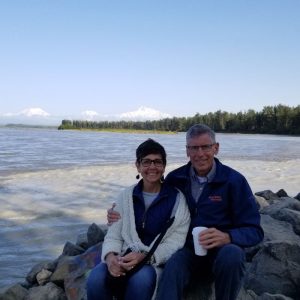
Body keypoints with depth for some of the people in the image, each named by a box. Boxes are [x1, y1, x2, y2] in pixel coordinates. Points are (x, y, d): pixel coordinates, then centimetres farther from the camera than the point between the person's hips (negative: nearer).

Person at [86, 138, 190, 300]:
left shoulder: (177, 198, 0)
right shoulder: (126, 196, 11)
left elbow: (176, 241, -6)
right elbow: (113, 235, 7)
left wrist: (145, 256, -21)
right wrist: (110, 256, -16)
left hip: (158, 261, -2)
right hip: (125, 258, 3)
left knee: (141, 279, -36)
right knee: (96, 278, -29)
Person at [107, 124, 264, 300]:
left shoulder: (234, 180, -6)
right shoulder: (175, 179, 4)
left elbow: (254, 231, -7)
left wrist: (227, 237, -29)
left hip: (222, 251, 0)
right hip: (188, 251, 1)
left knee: (231, 254, -35)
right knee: (174, 264, -34)